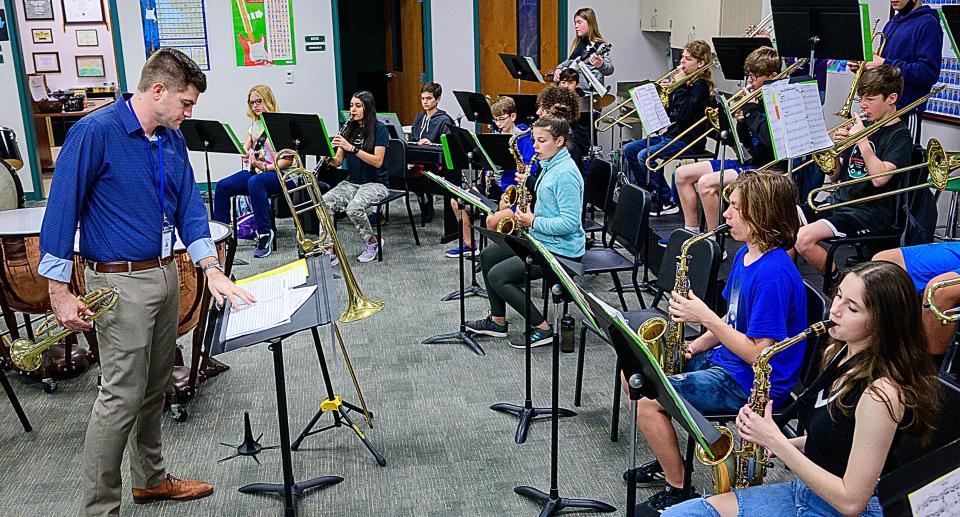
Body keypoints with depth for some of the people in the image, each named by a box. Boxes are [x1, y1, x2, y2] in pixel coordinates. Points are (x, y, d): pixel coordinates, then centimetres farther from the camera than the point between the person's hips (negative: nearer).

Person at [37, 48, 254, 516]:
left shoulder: (172, 139, 7)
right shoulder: (95, 132, -15)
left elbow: (188, 206, 8)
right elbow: (62, 210, -15)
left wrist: (212, 270, -4)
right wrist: (60, 292, -16)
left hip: (164, 274, 7)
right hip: (120, 281, -7)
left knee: (155, 388, 18)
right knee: (122, 396, -3)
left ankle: (150, 478, 34)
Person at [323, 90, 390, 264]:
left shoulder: (379, 128, -5)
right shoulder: (349, 129, 11)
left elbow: (377, 161, -16)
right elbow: (338, 162, 6)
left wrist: (352, 148, -25)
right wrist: (329, 157, -17)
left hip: (375, 183, -5)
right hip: (351, 182, 5)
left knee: (354, 208, -33)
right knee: (324, 202, -22)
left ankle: (372, 242, -5)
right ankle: (329, 251, -20)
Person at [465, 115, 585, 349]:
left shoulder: (565, 174, -22)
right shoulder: (549, 165, 10)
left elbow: (570, 223, -26)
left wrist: (533, 222, -19)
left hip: (561, 249, -11)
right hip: (541, 240, 11)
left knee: (498, 276, -14)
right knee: (488, 255, 12)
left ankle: (542, 328, -4)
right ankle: (498, 321, 19)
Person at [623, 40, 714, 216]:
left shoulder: (701, 85, -11)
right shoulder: (683, 80, 13)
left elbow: (683, 114, -25)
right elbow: (669, 112, 13)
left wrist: (680, 86, -18)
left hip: (687, 139, -9)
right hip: (671, 133, 9)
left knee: (645, 155, -26)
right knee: (629, 149, 4)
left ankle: (667, 201, -14)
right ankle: (648, 194, 11)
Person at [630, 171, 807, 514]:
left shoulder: (774, 273, -25)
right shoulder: (745, 254, 6)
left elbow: (759, 354, -25)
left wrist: (705, 316, -24)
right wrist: (697, 346, 1)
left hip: (752, 383, -10)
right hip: (724, 359, 10)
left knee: (647, 399, -20)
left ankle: (679, 489, -1)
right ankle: (666, 461, 21)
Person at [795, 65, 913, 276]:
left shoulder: (900, 135, -5)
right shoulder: (864, 126, 15)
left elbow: (879, 178, -23)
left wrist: (862, 140, -16)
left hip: (870, 212, -8)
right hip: (839, 201, 8)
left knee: (804, 239, -28)